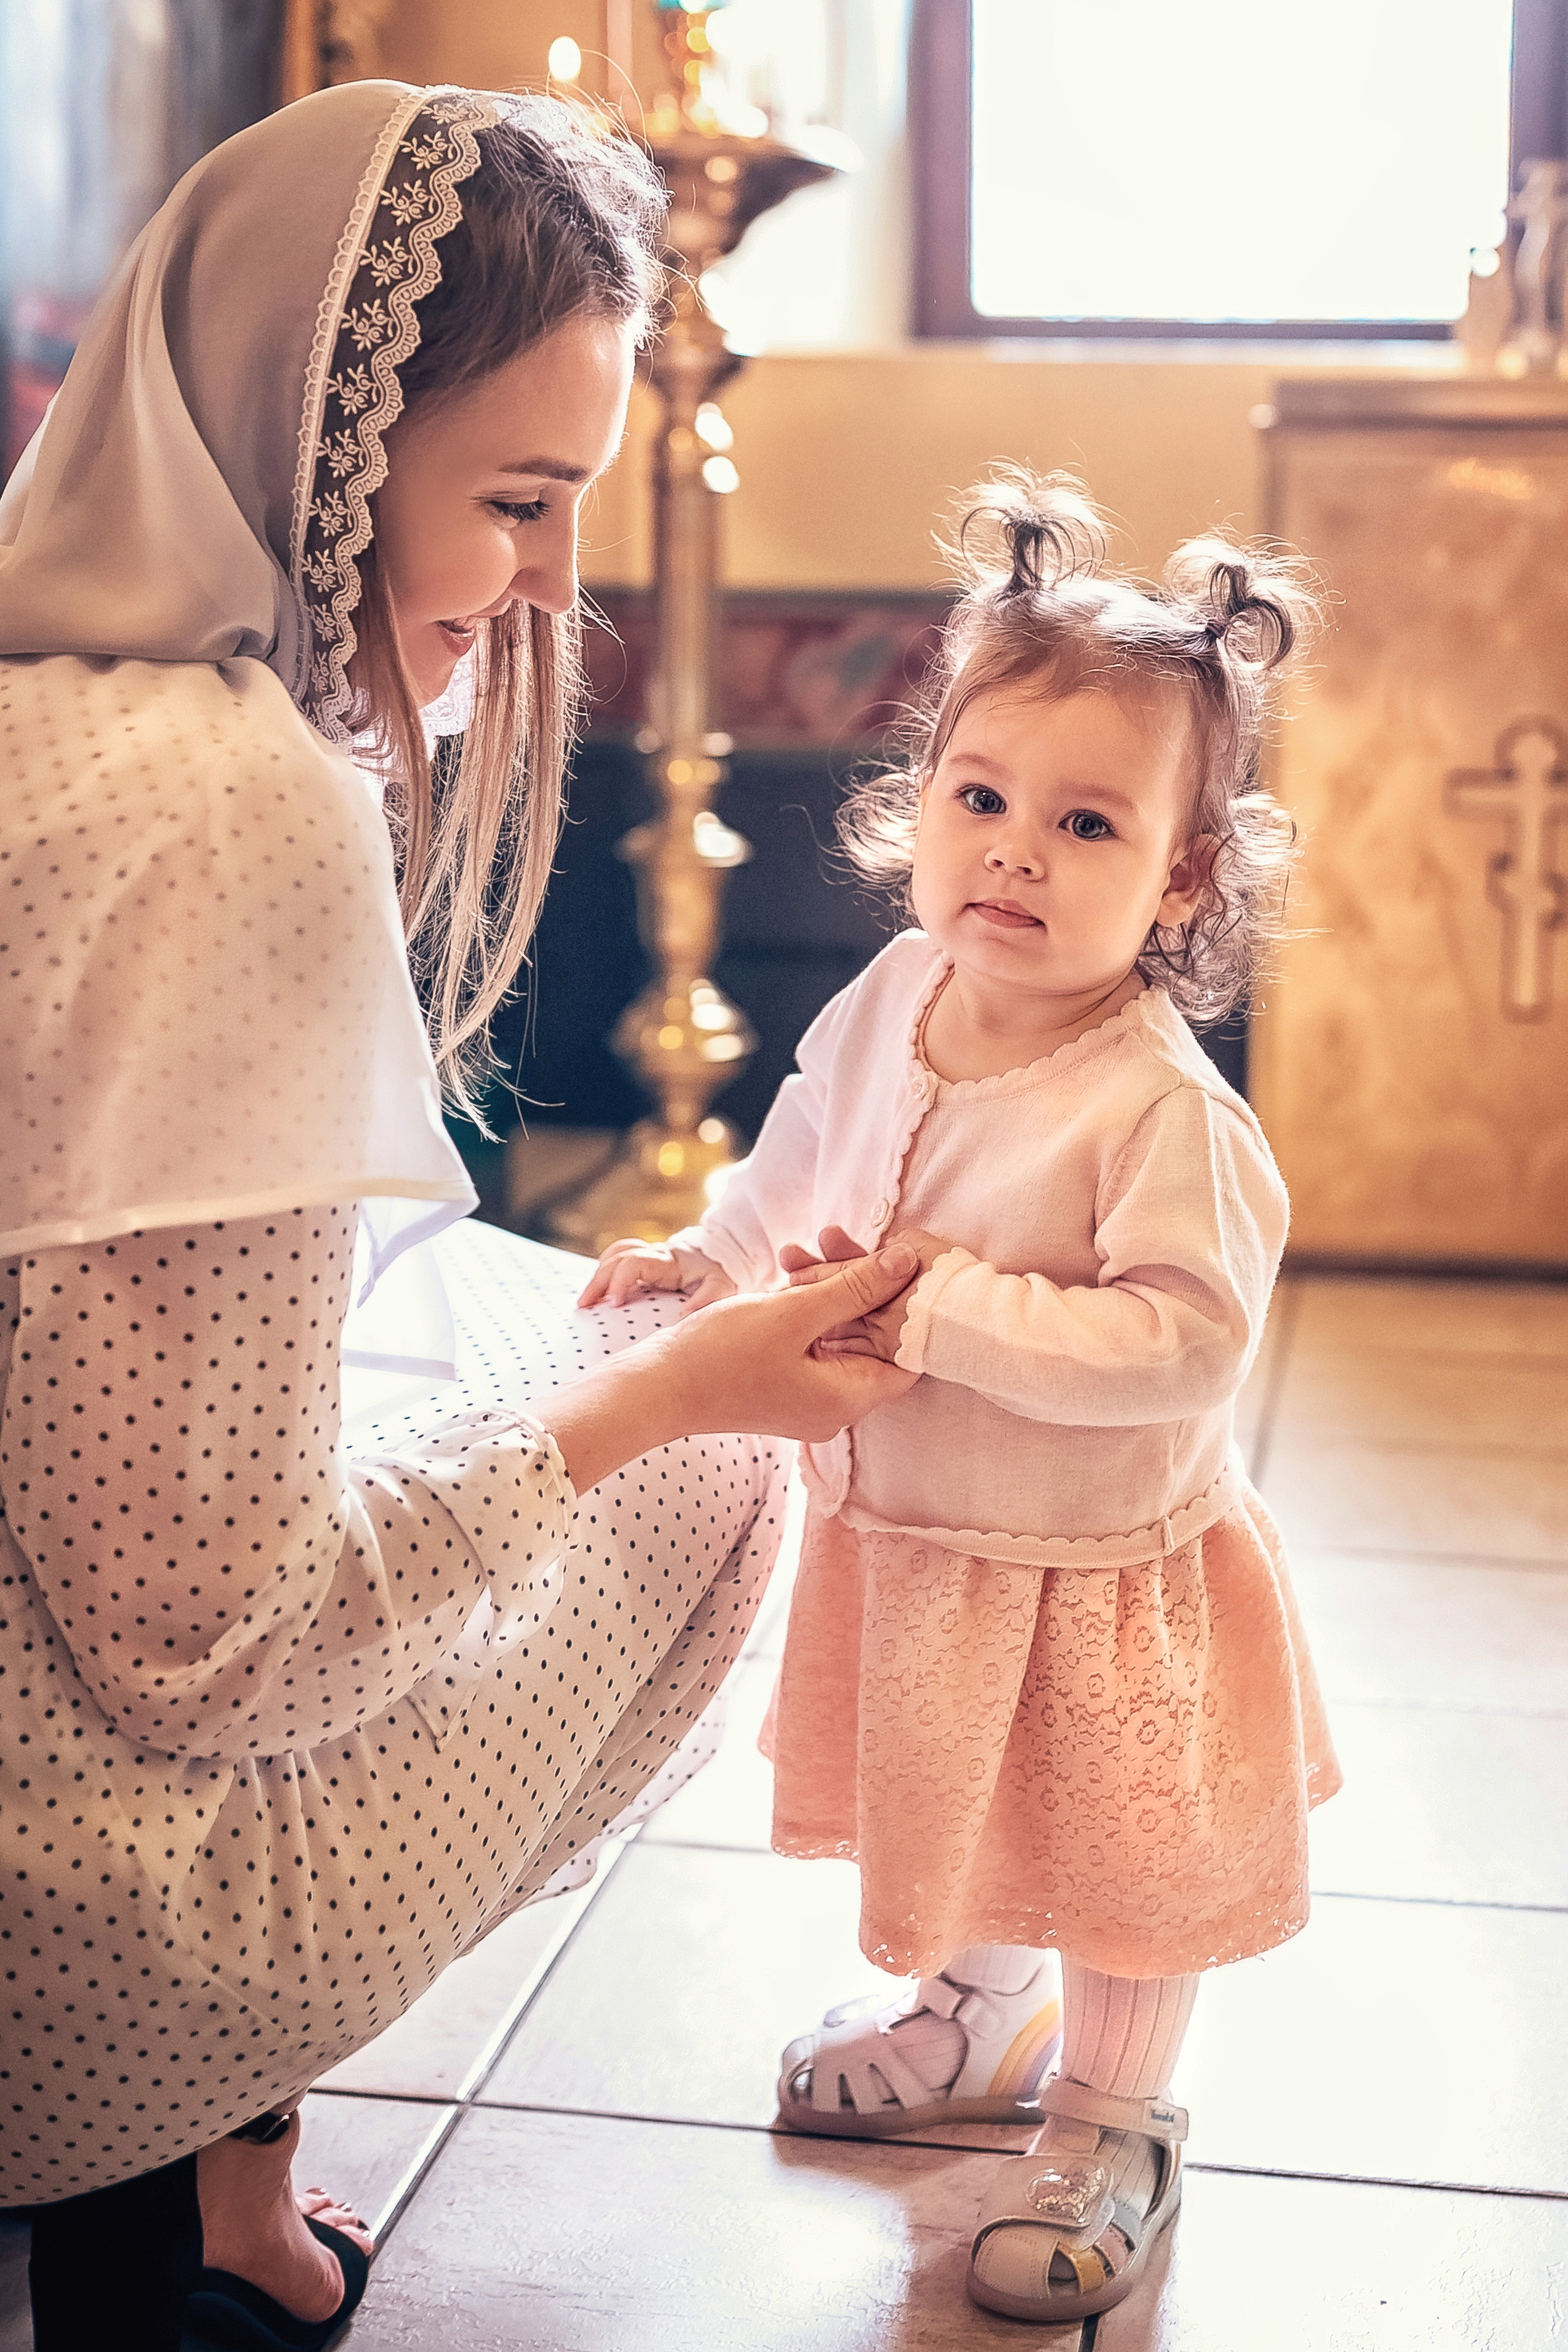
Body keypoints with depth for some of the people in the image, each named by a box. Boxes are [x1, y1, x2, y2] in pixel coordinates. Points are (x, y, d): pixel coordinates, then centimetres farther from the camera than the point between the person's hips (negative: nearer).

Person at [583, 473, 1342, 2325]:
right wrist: (700, 1261, 6)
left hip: (1093, 1573, -7)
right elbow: (803, 1162, 13)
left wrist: (942, 1313, -35)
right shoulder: (886, 1005, -7)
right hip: (904, 1540, 7)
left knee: (1114, 1861, 14)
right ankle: (980, 2016, 56)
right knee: (968, 1825, 29)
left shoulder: (1160, 1108, -30)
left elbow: (1183, 1339, -34)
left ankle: (1112, 2126, 38)